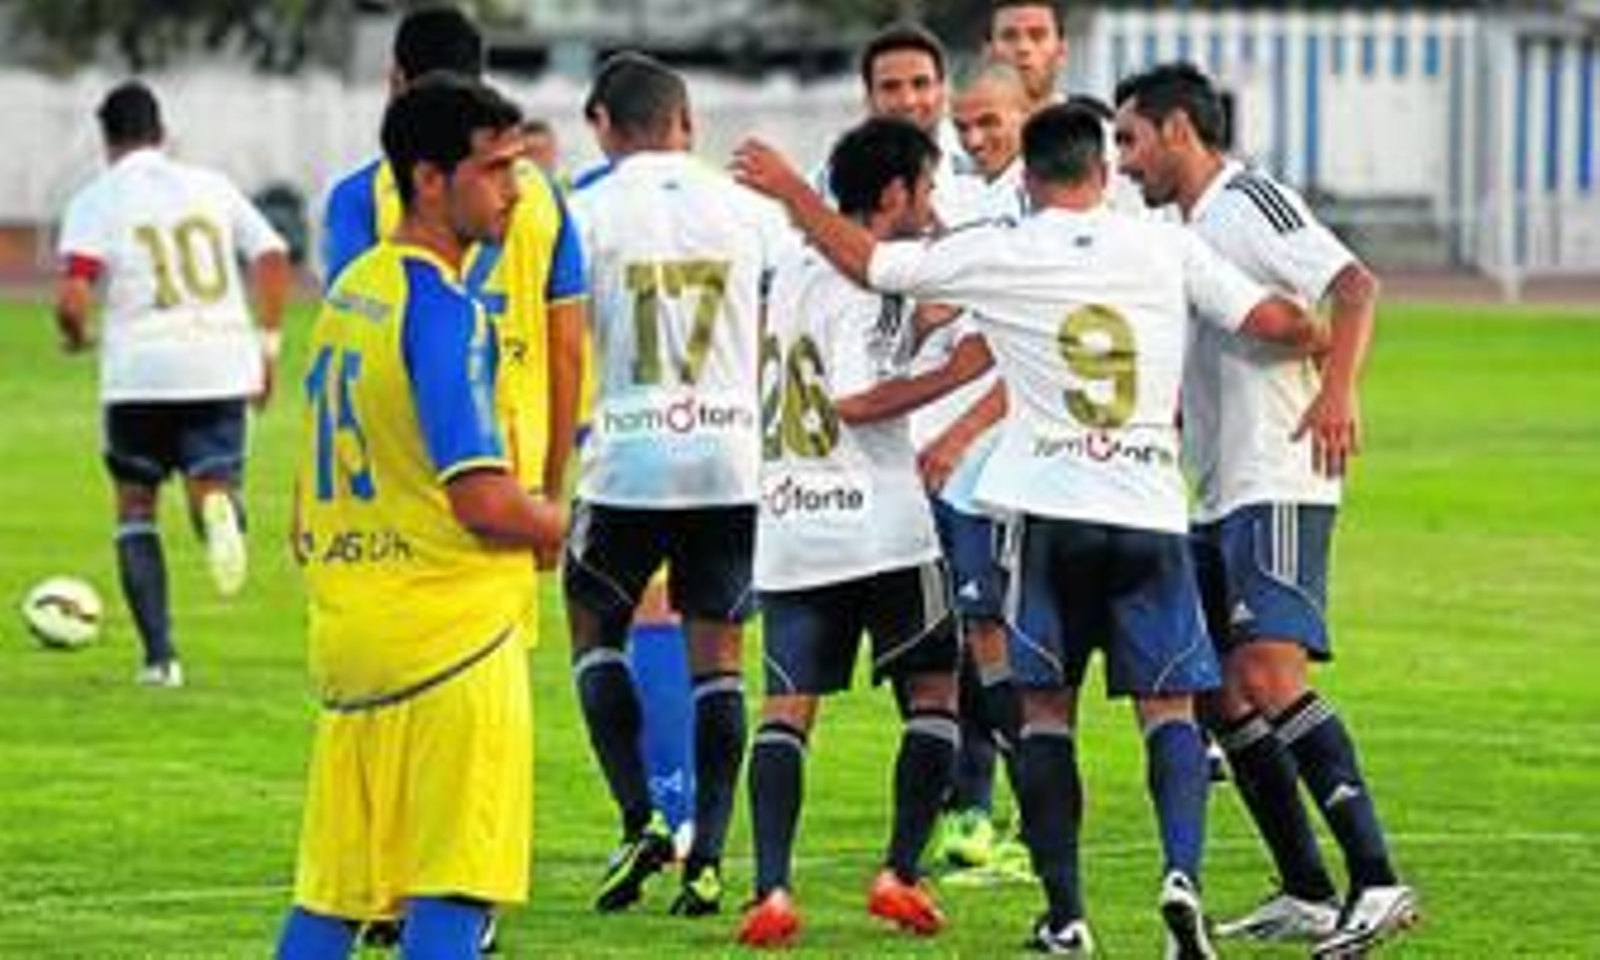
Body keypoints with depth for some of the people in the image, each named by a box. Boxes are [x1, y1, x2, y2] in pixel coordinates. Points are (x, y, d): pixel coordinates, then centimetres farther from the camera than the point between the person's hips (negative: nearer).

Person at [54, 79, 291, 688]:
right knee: (213, 485, 10)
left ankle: (160, 656, 5)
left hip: (140, 374, -2)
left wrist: (77, 337, 9)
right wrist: (268, 343, 13)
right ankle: (219, 506, -31)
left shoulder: (96, 201, 0)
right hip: (221, 368, 2)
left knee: (136, 508, 14)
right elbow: (274, 261, 5)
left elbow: (71, 299, -12)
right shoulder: (212, 187, 11)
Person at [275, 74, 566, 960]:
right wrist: (561, 527, -2)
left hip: (347, 625, 9)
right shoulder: (442, 311, -15)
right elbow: (483, 500, -20)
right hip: (450, 628, -9)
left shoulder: (351, 291, 13)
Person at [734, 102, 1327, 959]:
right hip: (1149, 510, 1)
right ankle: (1181, 871, -18)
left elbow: (864, 260, 6)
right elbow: (1272, 322, 1)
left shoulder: (996, 256, -1)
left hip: (1051, 510, -1)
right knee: (1168, 706, 5)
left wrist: (788, 189, 20)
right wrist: (1320, 340, 24)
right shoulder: (1167, 250, 2)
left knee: (1045, 709, 9)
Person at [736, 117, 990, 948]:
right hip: (878, 528, -6)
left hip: (788, 529, 6)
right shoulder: (869, 280, -10)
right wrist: (960, 372, -16)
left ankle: (771, 891, -12)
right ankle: (900, 873, 1)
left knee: (787, 707, 1)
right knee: (932, 695, 8)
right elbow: (857, 401, -18)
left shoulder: (794, 270, 13)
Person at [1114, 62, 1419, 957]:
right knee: (1223, 696, 8)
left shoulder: (1250, 201, -9)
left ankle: (1377, 879, -26)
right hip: (1223, 499, 10)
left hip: (1278, 486, -10)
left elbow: (1355, 285, -22)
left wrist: (1339, 389, -33)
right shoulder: (1191, 229, 21)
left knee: (1269, 672, -22)